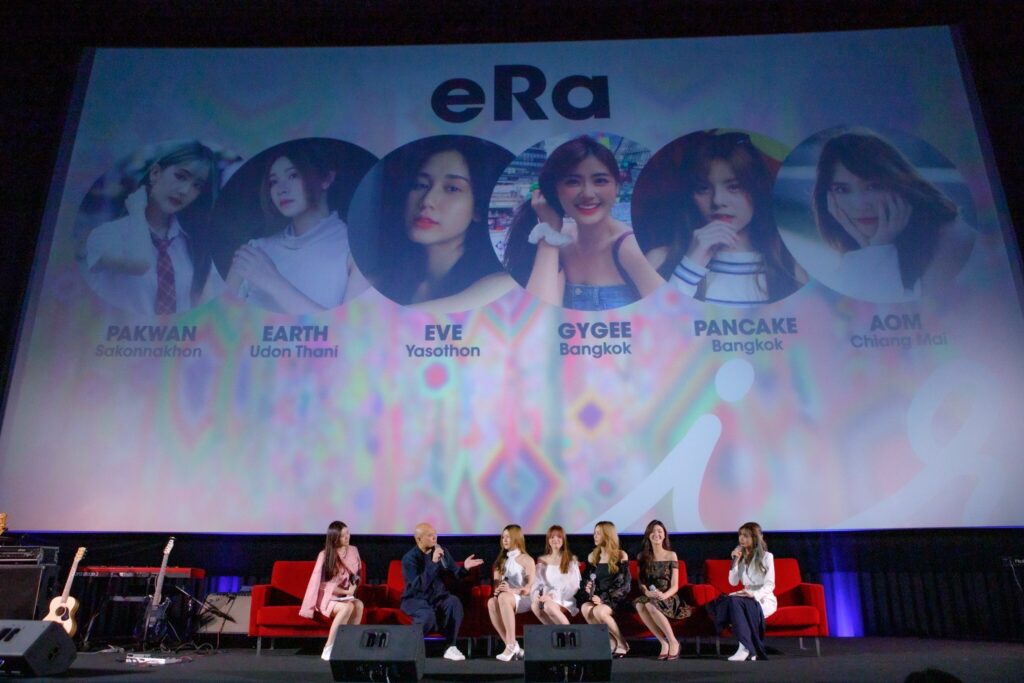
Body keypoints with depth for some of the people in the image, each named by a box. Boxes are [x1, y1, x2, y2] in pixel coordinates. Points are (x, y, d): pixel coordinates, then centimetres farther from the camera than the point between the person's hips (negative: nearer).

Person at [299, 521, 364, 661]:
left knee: (359, 605, -29)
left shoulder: (353, 551, 3)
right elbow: (324, 583, -13)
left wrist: (353, 587, -4)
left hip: (346, 596, 4)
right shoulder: (325, 555, -13)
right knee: (348, 607, -34)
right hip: (327, 597, -4)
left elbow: (357, 573, 16)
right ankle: (328, 649, -25)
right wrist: (346, 591, -17)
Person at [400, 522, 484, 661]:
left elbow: (455, 573, 2)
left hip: (437, 597, 4)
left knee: (454, 602, -29)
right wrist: (433, 563, -35)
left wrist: (464, 567, -20)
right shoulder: (409, 558, -16)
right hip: (415, 599, -4)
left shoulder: (442, 551, 0)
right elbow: (419, 585, -30)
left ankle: (450, 647, -18)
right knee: (428, 615, -37)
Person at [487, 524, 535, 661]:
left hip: (523, 599, -4)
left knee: (503, 597, -37)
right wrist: (497, 589, -13)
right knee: (491, 602, -32)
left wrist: (512, 590, -25)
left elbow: (531, 586, -8)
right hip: (506, 597, 4)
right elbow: (497, 583, 12)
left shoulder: (526, 559, 5)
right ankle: (512, 647, -34)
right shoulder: (501, 560, 22)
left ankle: (511, 645, -39)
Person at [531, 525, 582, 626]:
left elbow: (574, 585, -4)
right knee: (534, 605, -31)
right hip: (548, 599, 3)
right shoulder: (542, 561, 17)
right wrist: (537, 596, -13)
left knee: (549, 606, -36)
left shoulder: (572, 560, 6)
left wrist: (553, 596, -16)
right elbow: (537, 583, 10)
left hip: (565, 600, -3)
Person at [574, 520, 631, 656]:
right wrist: (587, 587, -7)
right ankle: (611, 641, -13)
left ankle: (621, 643, -10)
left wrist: (604, 598, -17)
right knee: (585, 608, -29)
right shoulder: (593, 556, 12)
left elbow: (624, 584, -7)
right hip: (597, 597, 4)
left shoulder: (621, 556, -2)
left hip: (614, 598, -4)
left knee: (599, 611, -33)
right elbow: (586, 579, 18)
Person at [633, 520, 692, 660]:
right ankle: (664, 643, -22)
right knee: (639, 605, -33)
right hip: (650, 598, 3)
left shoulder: (671, 555, 2)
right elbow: (641, 582, 5)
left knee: (650, 605, -36)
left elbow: (675, 586, -4)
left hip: (668, 598, -3)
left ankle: (673, 642, -19)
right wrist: (647, 592, -19)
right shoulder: (642, 557, 9)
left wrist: (664, 595, -25)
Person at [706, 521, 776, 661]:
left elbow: (769, 585, -9)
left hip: (764, 599, -6)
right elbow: (733, 582, 9)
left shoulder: (766, 556, 1)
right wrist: (735, 561, -2)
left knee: (734, 601, -37)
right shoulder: (741, 557, 17)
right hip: (747, 598, 6)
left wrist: (754, 594, -27)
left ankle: (746, 647, -37)